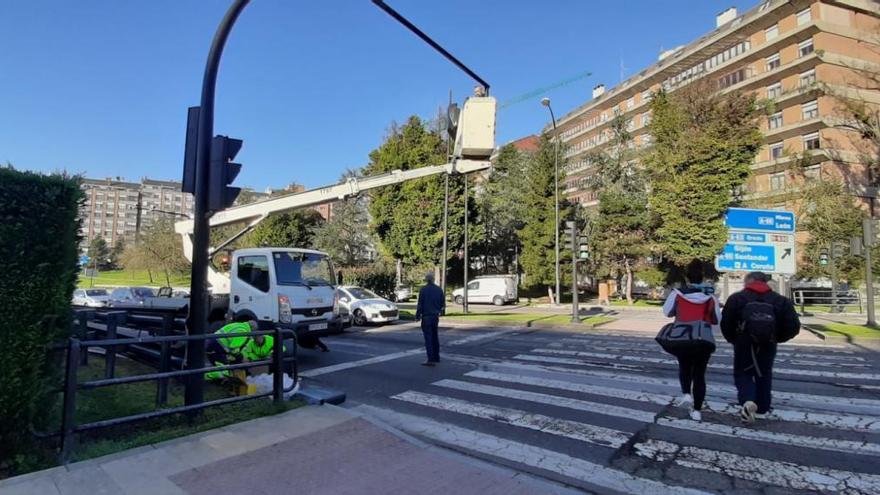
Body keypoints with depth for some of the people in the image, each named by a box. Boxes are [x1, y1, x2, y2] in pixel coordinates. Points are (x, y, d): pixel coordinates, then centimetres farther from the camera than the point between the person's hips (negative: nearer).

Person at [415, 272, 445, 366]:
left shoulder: (423, 290, -11)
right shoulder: (439, 290, 3)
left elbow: (420, 304, -11)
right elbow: (443, 303, 8)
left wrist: (417, 316, -2)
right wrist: (441, 311, 26)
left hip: (426, 316, -5)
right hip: (435, 316, 5)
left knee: (428, 338, -4)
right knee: (435, 337, 17)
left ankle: (431, 359, -8)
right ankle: (436, 357, 24)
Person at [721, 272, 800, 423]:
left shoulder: (737, 298, -5)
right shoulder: (779, 300, 3)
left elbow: (726, 324, -8)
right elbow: (793, 326, -2)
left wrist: (733, 340, 8)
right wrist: (776, 338, 11)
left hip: (744, 344, -3)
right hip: (768, 346, 3)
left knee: (742, 373, 11)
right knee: (764, 375, 20)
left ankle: (747, 401, -14)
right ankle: (762, 409, 27)